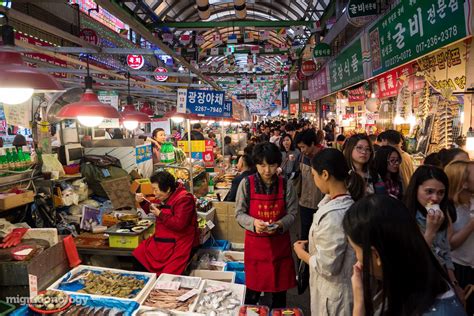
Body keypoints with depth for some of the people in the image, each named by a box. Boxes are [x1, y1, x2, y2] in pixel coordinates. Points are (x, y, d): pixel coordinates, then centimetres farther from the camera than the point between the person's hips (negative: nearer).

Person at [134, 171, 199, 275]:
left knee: (169, 272, -20)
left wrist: (160, 214, -18)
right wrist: (142, 201, 5)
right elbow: (151, 209, 26)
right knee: (138, 256, 3)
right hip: (161, 240, 9)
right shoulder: (162, 197, 7)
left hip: (178, 243, -8)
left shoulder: (183, 199, -18)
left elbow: (179, 224, -25)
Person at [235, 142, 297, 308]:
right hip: (255, 243, -1)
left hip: (280, 242, 1)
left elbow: (292, 213, -1)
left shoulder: (286, 185, -6)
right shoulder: (246, 183, -10)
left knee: (280, 286, 14)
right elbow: (239, 213, -6)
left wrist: (280, 224, -20)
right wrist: (253, 222, -24)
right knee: (253, 285, 12)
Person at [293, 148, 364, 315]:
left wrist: (302, 253, -11)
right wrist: (311, 244, 5)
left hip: (333, 295, -8)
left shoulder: (333, 215, -32)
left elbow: (327, 267, -26)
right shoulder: (349, 202, -4)